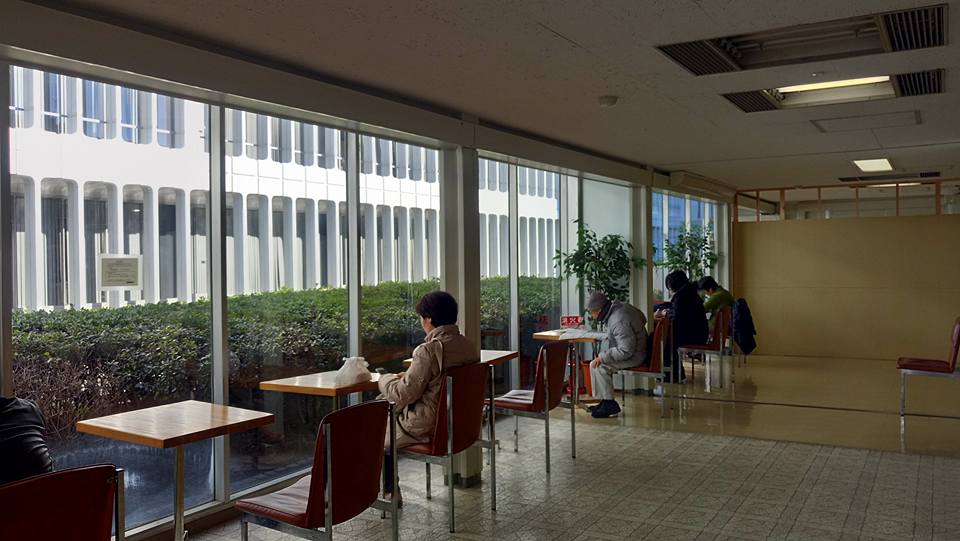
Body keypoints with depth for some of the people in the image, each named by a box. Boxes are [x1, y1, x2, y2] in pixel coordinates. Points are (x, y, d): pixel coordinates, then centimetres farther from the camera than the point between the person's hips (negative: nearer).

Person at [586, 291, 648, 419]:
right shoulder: (622, 306, 1)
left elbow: (626, 351, -29)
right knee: (601, 361, 10)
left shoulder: (619, 322, -29)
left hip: (634, 356, -11)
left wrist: (602, 357, -24)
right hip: (637, 350, 11)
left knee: (597, 366, -18)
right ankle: (605, 401, 8)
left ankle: (609, 404, -10)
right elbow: (643, 319, 18)